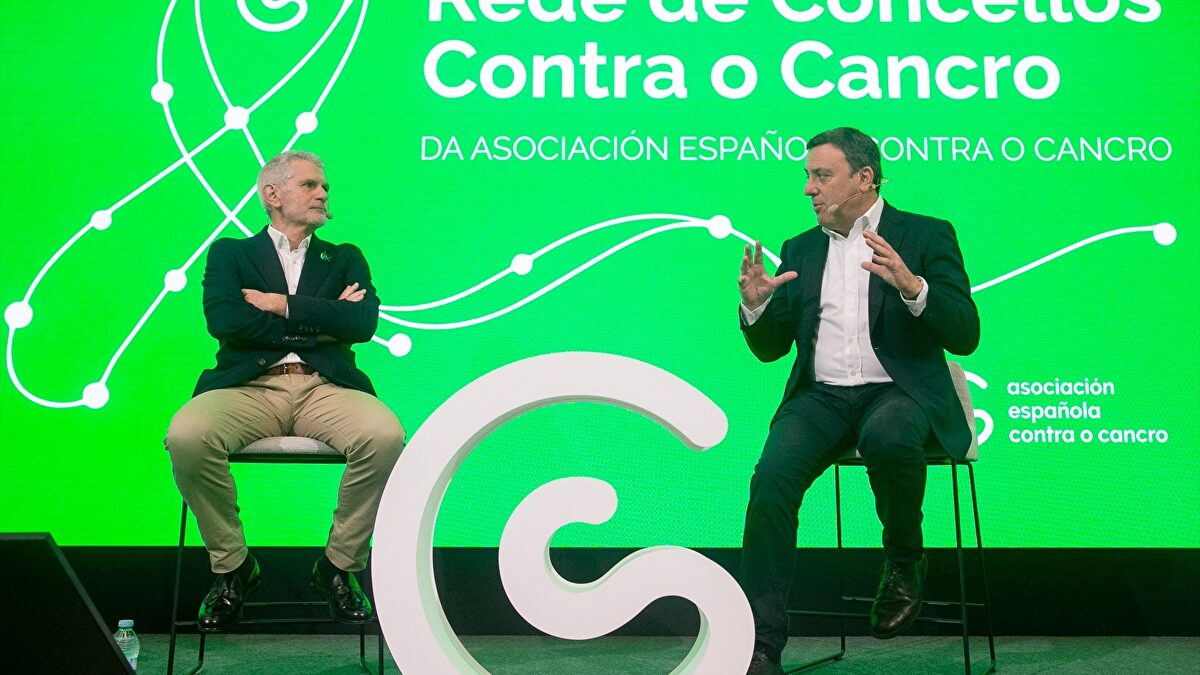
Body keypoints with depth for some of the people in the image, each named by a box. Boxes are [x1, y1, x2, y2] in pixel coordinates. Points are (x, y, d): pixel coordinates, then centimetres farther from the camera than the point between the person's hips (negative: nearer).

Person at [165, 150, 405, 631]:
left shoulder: (345, 259, 24)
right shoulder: (230, 253, 19)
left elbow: (364, 322, 3)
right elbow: (223, 321, -2)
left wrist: (282, 305, -1)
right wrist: (320, 321, -1)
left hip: (325, 387, 1)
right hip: (249, 387, -1)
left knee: (386, 436, -32)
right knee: (186, 437, -33)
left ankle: (339, 566, -8)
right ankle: (232, 568, -7)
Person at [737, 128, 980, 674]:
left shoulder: (927, 236, 5)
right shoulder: (800, 250, 18)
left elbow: (964, 336, -4)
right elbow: (770, 348, 17)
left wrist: (912, 286, -22)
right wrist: (754, 304, -6)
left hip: (899, 391, -3)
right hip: (821, 397, 3)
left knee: (886, 437, -38)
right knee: (772, 477, -25)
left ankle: (905, 562, -8)